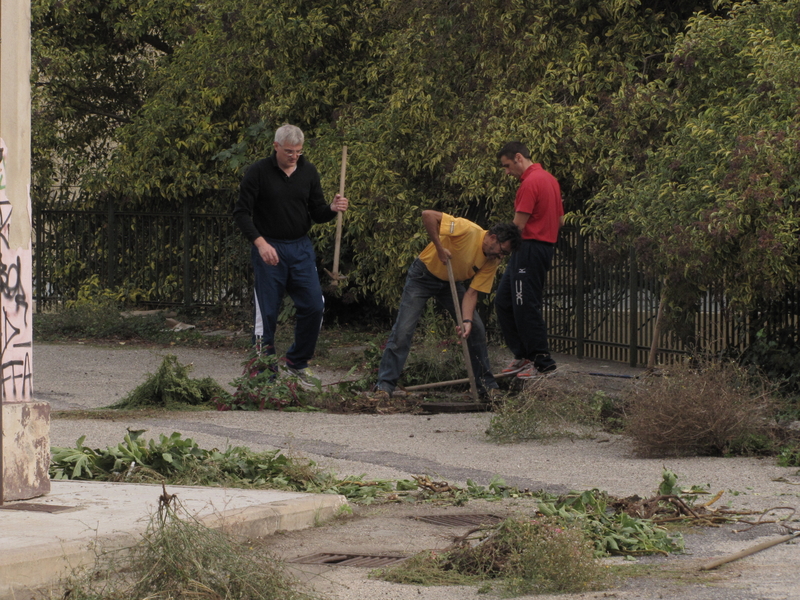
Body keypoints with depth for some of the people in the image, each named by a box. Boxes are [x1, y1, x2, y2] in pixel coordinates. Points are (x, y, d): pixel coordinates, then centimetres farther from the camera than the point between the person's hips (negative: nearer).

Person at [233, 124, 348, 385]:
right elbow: (241, 213, -9)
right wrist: (260, 242, -22)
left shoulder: (308, 172, 5)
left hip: (301, 248, 4)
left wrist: (332, 209, -13)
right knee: (267, 312, -2)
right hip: (269, 250, -4)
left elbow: (317, 214, 10)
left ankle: (297, 362, 16)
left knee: (313, 306, -2)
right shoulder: (258, 172, -8)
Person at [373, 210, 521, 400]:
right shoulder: (467, 231, -30)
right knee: (403, 330, -12)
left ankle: (486, 386, 11)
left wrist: (467, 321, -27)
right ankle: (385, 385, -5)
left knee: (477, 330, 0)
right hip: (423, 276, -6)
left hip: (450, 283, 6)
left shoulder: (492, 262, -11)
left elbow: (471, 293, -12)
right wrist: (439, 248, -34)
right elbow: (428, 215, -35)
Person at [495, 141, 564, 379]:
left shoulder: (530, 182, -16)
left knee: (526, 306, -6)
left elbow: (518, 225, -18)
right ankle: (522, 355, 17)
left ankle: (543, 360, -2)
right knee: (503, 301, 14)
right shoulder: (550, 179, 16)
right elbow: (560, 219, 21)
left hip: (529, 249, -10)